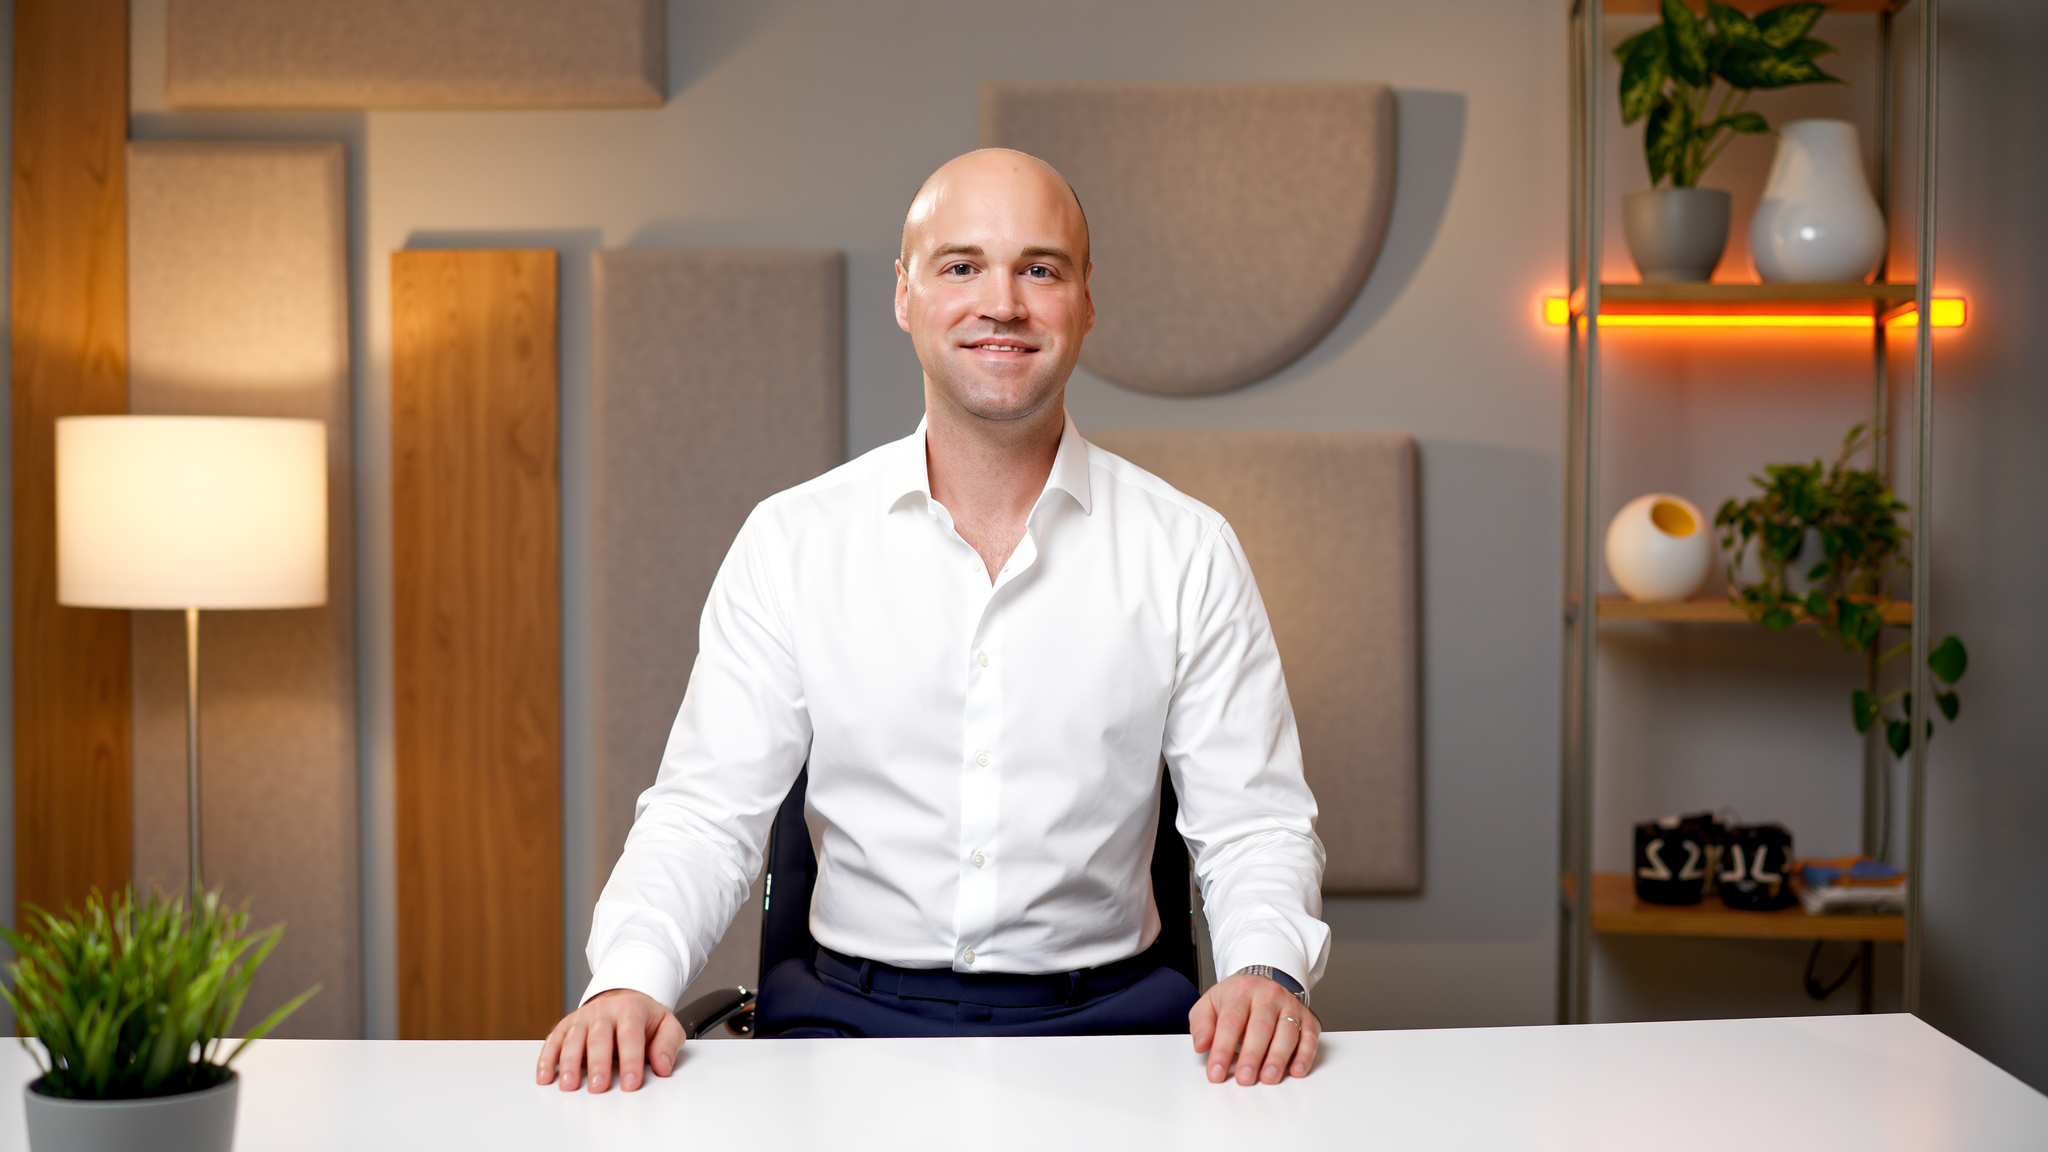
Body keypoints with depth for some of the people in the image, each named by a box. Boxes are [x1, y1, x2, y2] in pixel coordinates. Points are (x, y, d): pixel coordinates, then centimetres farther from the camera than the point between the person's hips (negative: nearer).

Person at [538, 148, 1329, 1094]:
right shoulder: (789, 542, 4)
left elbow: (1252, 826, 4)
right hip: (850, 1010, -1)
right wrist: (630, 978, -17)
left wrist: (1269, 972, -17)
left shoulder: (1187, 553, 4)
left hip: (1104, 1014, 1)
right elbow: (705, 815, 2)